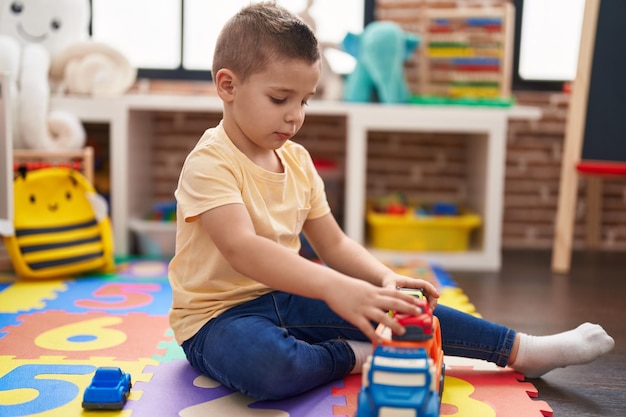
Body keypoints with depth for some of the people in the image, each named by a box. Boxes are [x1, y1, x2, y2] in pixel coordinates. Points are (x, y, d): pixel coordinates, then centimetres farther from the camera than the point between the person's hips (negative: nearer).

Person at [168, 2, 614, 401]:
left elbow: (334, 244, 6)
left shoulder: (296, 159, 4)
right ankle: (353, 356, -11)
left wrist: (384, 278, -14)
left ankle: (522, 351, 8)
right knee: (268, 365, -40)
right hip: (217, 315, -6)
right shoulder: (210, 163, -20)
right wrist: (335, 287, -48)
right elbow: (242, 250, -36)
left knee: (395, 307, -5)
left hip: (284, 296, 7)